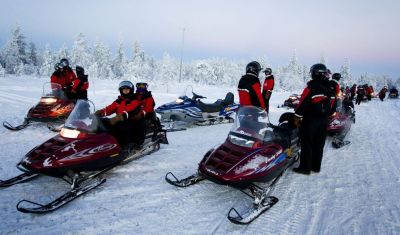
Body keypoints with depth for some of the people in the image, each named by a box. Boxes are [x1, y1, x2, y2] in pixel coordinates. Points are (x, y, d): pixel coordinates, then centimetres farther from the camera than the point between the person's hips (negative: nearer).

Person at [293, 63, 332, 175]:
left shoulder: (311, 88, -15)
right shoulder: (328, 89, 6)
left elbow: (303, 103, -18)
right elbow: (329, 105, 11)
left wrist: (297, 116, -10)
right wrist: (325, 116, 20)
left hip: (310, 120, -7)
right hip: (323, 120, 7)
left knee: (307, 144, 0)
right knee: (319, 144, 13)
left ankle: (305, 167, 3)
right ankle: (316, 166, 21)